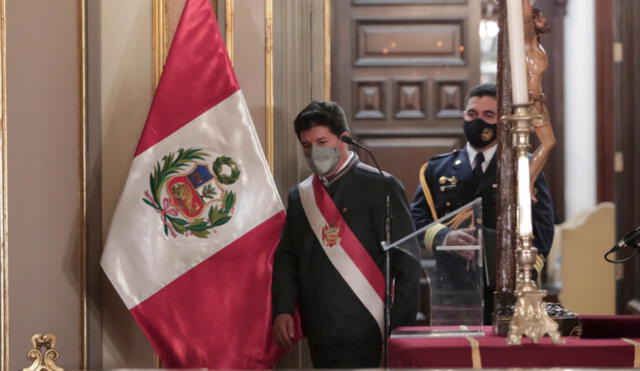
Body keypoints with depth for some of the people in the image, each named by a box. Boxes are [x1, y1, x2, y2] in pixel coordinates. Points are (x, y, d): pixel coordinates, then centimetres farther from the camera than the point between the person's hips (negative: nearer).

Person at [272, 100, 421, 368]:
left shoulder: (380, 187, -2)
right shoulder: (300, 196, 15)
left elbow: (407, 261, -5)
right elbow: (286, 258, 16)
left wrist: (400, 326, -10)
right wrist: (283, 310, 1)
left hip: (361, 335, -5)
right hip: (318, 334, 6)